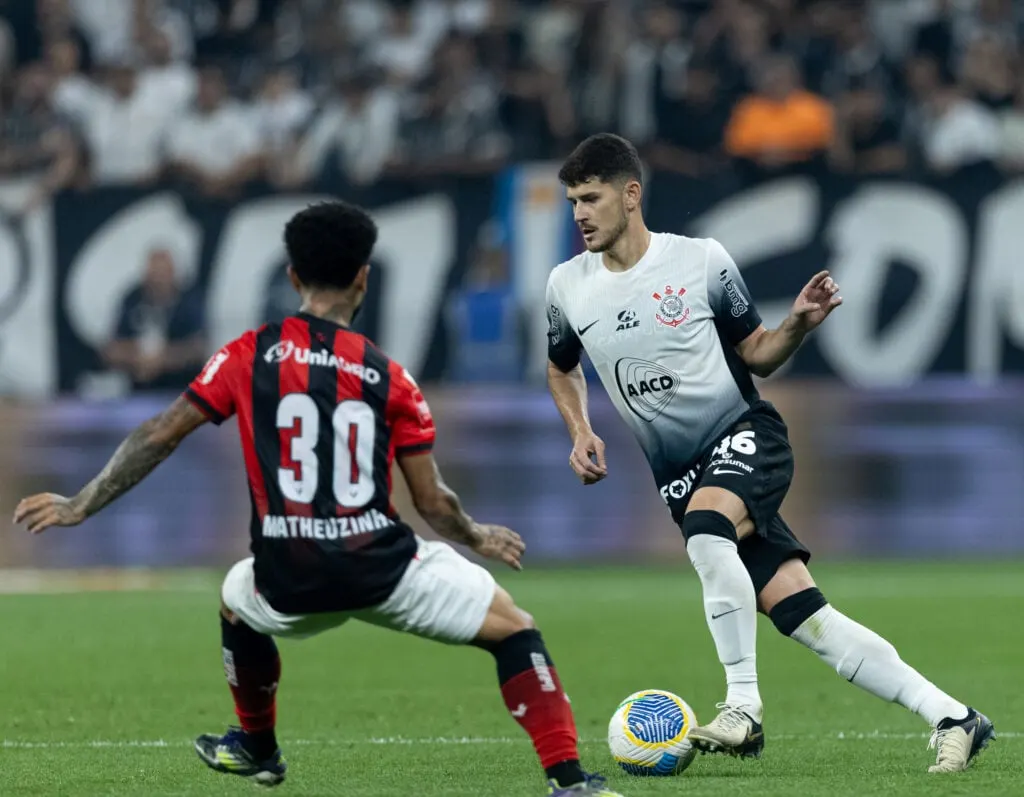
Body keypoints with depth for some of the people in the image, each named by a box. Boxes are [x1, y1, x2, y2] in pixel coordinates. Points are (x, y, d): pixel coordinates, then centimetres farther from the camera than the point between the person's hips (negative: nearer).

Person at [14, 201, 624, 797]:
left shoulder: (249, 355, 3)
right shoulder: (388, 378, 1)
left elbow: (160, 437, 3)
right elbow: (433, 503, 3)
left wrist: (81, 506, 12)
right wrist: (480, 538, 24)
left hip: (290, 583, 2)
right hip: (384, 570, -2)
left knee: (237, 602, 37)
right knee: (511, 626, 9)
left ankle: (258, 748, 52)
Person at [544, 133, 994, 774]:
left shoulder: (700, 261, -5)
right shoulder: (568, 288, 3)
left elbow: (757, 355, 6)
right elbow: (561, 369, 23)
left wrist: (798, 326, -13)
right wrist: (580, 432, 6)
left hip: (746, 434, -3)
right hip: (680, 475, 3)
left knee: (705, 521, -38)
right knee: (802, 614, -8)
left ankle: (744, 704, -29)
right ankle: (952, 718, -1)